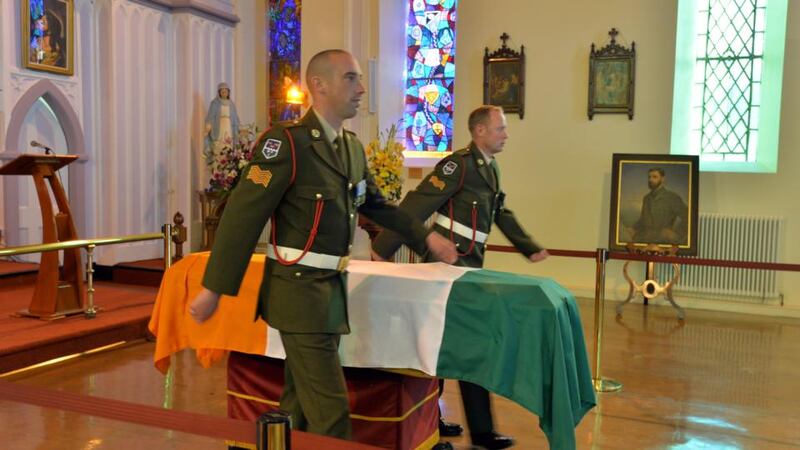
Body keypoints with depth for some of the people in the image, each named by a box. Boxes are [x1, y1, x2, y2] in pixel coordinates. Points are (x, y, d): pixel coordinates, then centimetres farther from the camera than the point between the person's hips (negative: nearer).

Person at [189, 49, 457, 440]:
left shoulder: (353, 147, 9)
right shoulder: (286, 142, -16)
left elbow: (376, 205, 22)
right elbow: (242, 215, -17)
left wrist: (426, 236, 19)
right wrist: (213, 289, -17)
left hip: (334, 288, 8)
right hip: (300, 289, -8)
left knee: (300, 400, 20)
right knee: (330, 407, -4)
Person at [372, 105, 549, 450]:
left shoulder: (490, 168, 13)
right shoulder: (459, 164, -16)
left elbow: (502, 214, 23)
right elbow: (417, 205, -20)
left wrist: (530, 248, 21)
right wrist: (383, 248, -21)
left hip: (467, 265, 9)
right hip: (450, 263, -9)